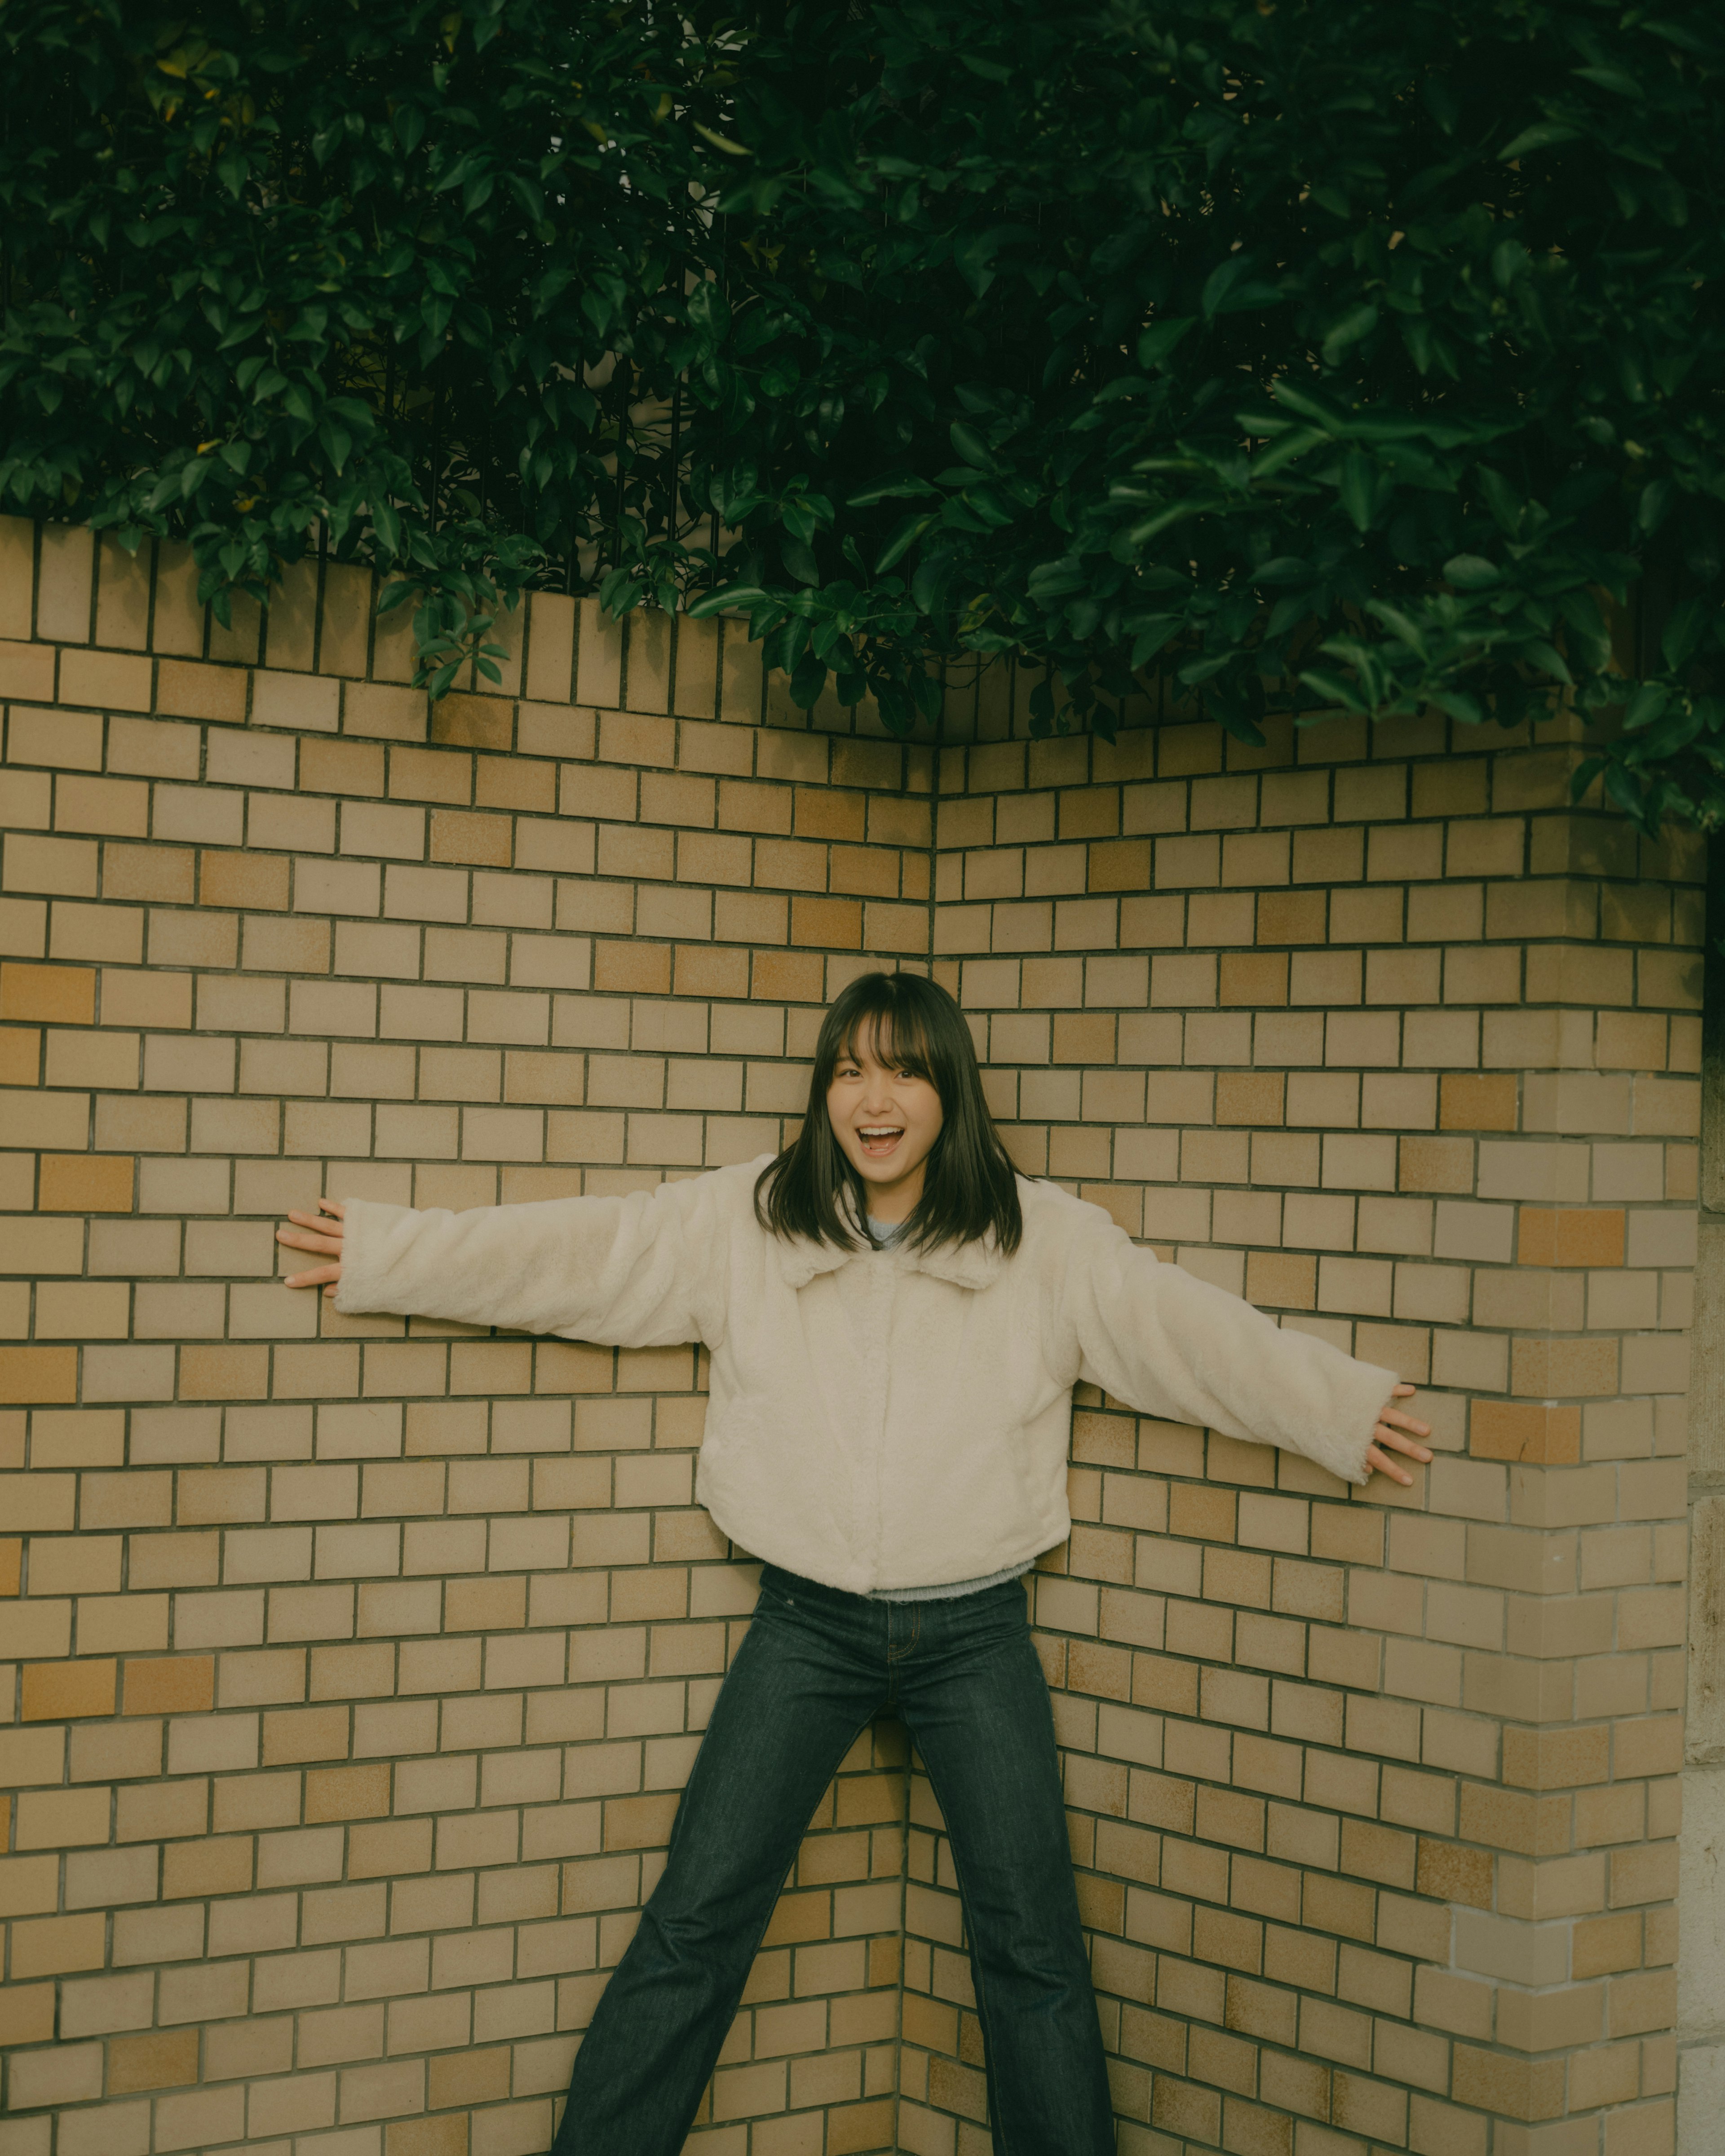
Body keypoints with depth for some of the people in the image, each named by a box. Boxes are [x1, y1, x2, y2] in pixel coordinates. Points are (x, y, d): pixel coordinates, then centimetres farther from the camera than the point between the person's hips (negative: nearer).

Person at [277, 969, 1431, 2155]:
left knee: (1033, 1944, 6)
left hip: (976, 1634, 0)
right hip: (808, 1623, 0)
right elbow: (575, 1248, -1)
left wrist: (1346, 1407, -1)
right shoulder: (746, 1220, -2)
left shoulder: (1046, 1238, -3)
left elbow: (1192, 1327, 1)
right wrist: (379, 1253, -3)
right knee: (695, 1925, 1)